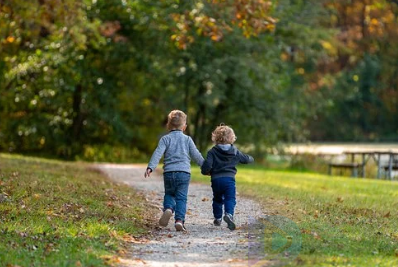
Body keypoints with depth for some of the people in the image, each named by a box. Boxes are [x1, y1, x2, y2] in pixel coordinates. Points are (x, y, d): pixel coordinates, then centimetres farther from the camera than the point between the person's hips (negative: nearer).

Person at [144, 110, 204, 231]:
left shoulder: (165, 139, 6)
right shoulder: (187, 139, 10)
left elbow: (158, 153, -7)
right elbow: (196, 155, 12)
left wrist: (150, 167, -15)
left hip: (169, 172, 0)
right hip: (184, 173, 0)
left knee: (169, 194, 18)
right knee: (181, 198, 1)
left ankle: (168, 209, -12)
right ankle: (179, 220, -15)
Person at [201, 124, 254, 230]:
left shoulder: (212, 152, -2)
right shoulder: (235, 152, 7)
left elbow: (207, 165, -12)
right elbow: (246, 159, 23)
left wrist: (206, 171, 10)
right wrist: (251, 158, 46)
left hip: (216, 179, 1)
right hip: (229, 179, -1)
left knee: (217, 199, 20)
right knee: (230, 199, -4)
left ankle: (218, 218, 26)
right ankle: (229, 214, -31)